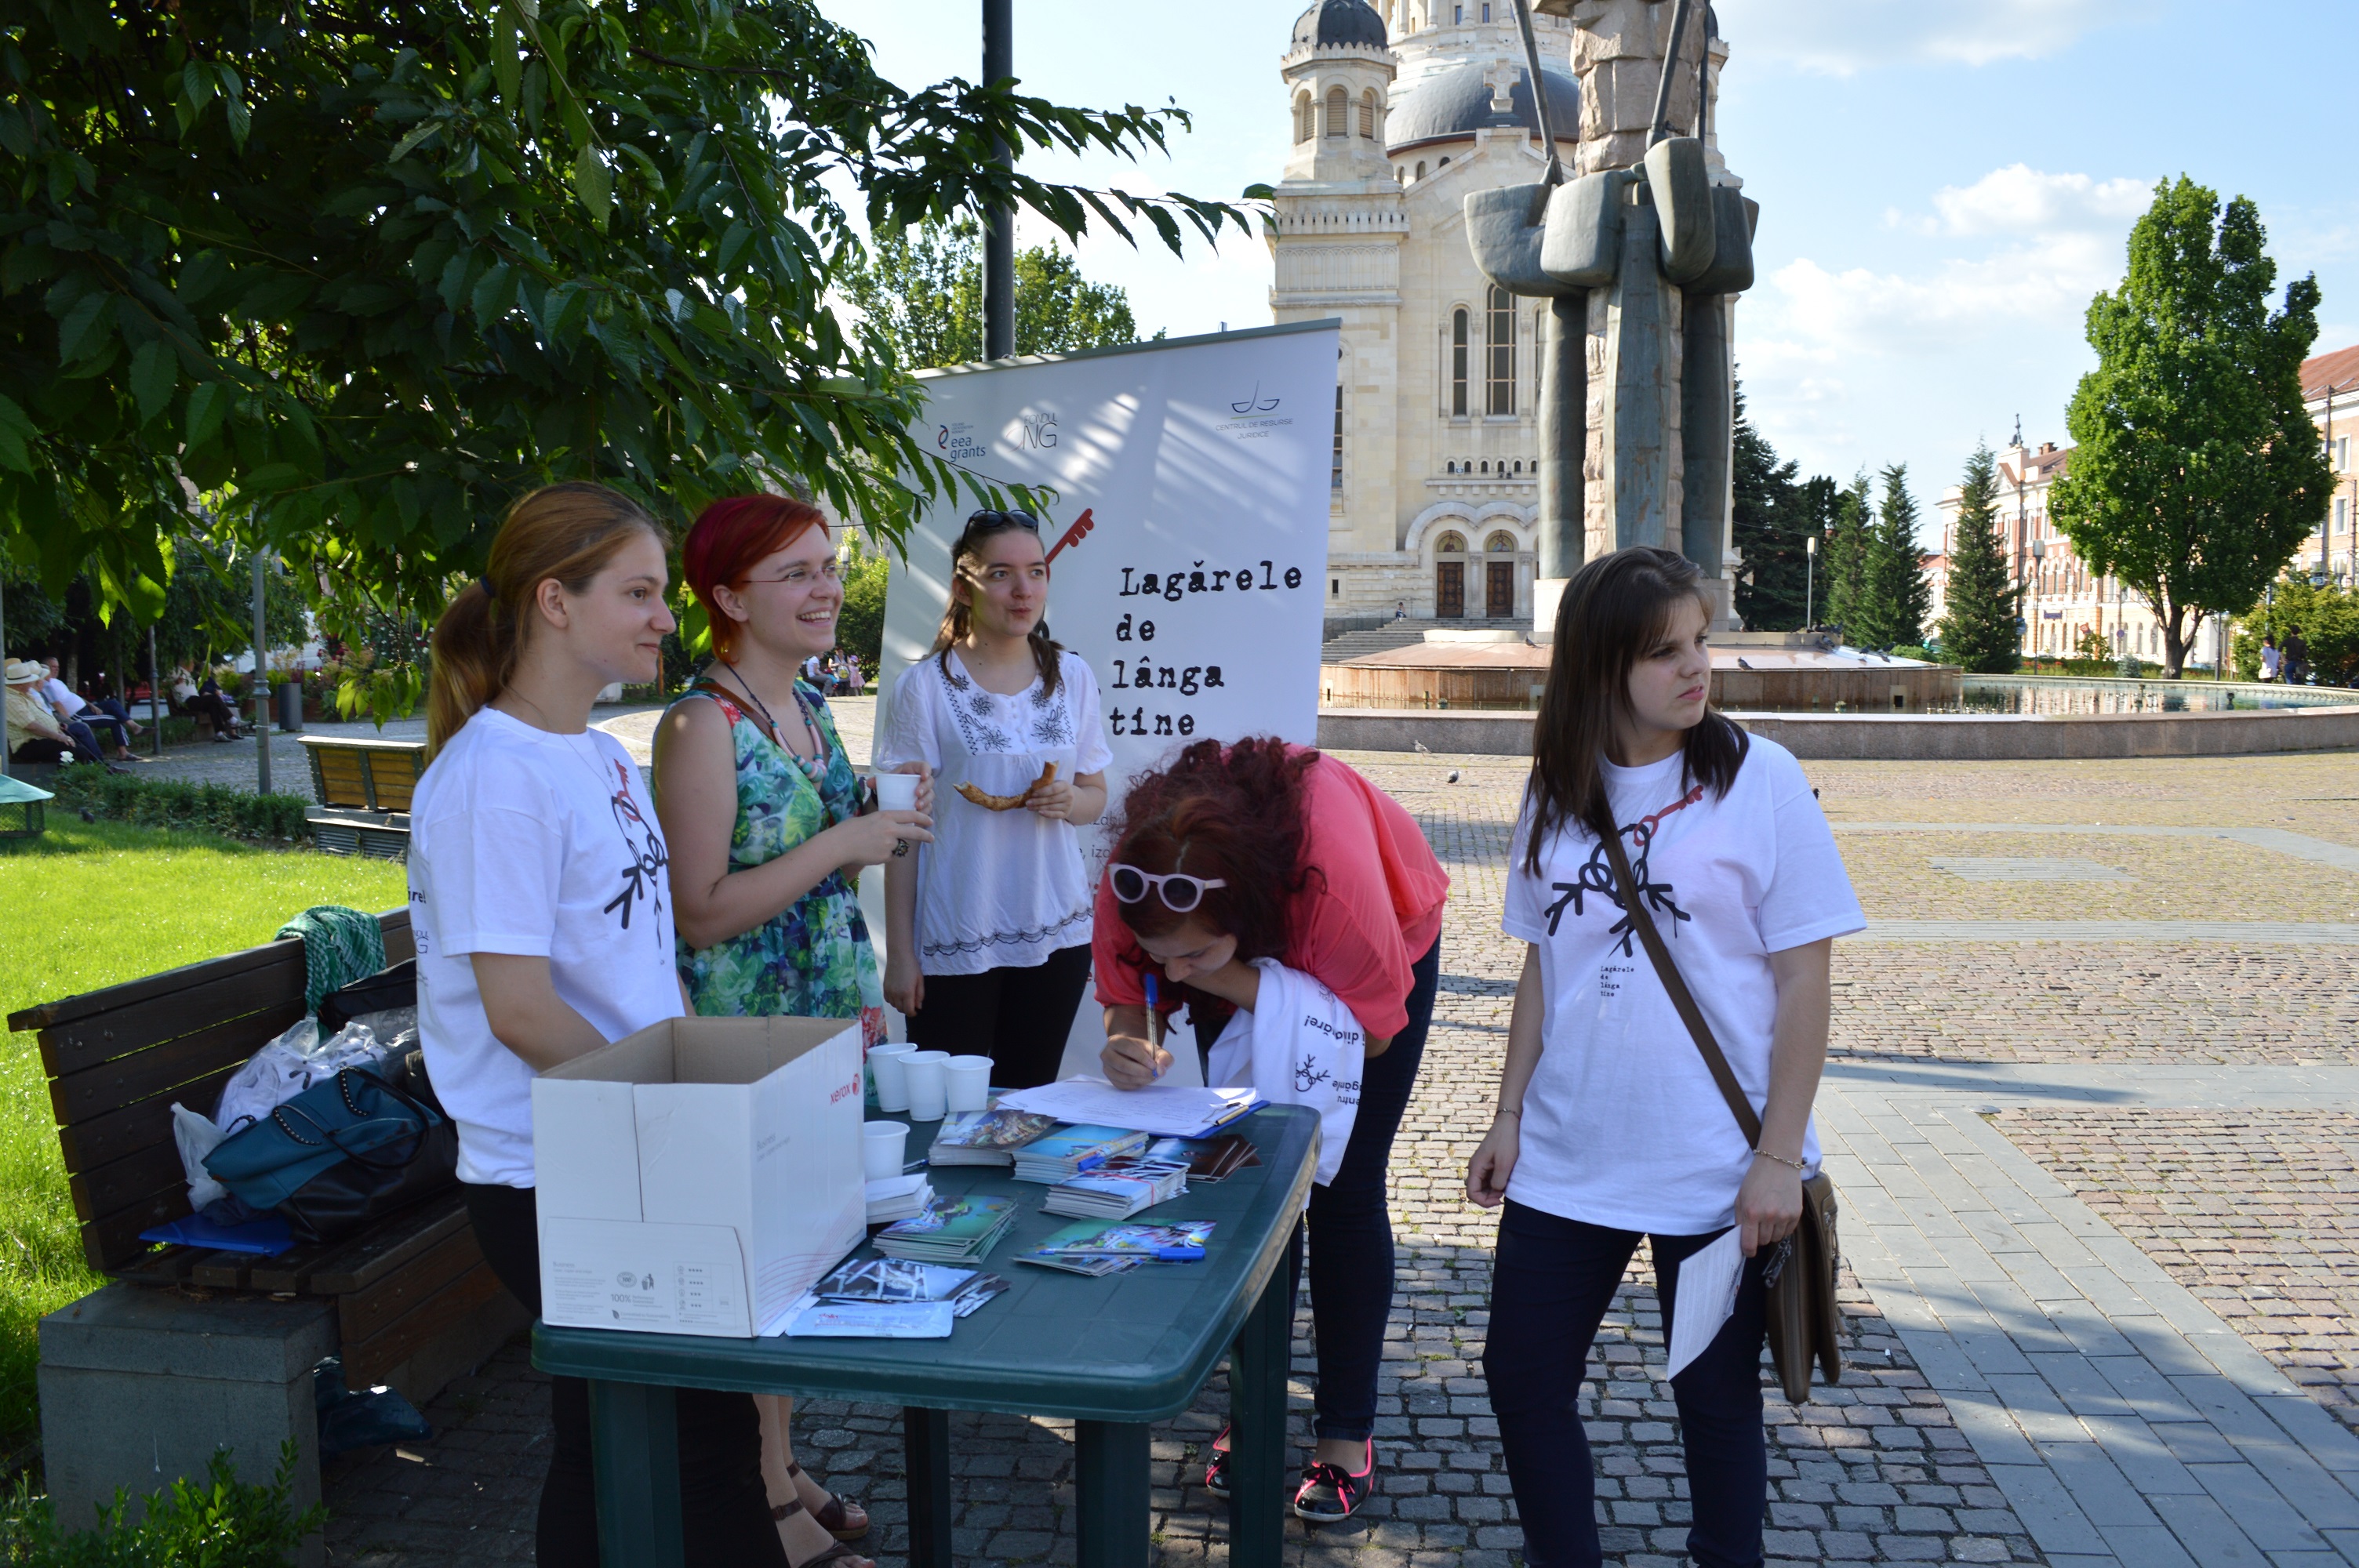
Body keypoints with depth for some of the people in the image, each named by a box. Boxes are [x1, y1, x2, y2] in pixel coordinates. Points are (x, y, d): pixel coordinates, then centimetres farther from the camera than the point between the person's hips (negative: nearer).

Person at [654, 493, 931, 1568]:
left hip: (833, 1022, 8)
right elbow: (702, 914, -21)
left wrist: (888, 827, 7)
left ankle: (782, 1470, 31)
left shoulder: (809, 708, 9)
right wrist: (840, 845, -23)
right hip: (745, 1038, -8)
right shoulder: (702, 727, -18)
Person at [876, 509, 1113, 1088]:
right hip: (955, 942, -3)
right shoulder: (924, 686, -5)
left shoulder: (1072, 677, 7)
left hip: (1057, 931, 4)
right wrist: (899, 953, -5)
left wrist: (1070, 801, -9)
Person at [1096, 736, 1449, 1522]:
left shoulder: (1338, 884, -47)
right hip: (1248, 961, 3)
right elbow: (1126, 994, -17)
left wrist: (1239, 985, -44)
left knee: (1343, 1189, -4)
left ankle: (1347, 1433, 9)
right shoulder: (1133, 882, -35)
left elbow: (1369, 1032, -32)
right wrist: (1130, 1044, -41)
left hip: (1390, 949, -3)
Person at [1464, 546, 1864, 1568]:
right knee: (1522, 1379, 9)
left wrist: (1780, 1154, -12)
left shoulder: (1759, 778, -9)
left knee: (1716, 1397, 10)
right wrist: (1510, 1117, 7)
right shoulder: (1559, 793, 3)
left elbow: (1802, 979, -9)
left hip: (1716, 1170, -4)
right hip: (1567, 1163, 4)